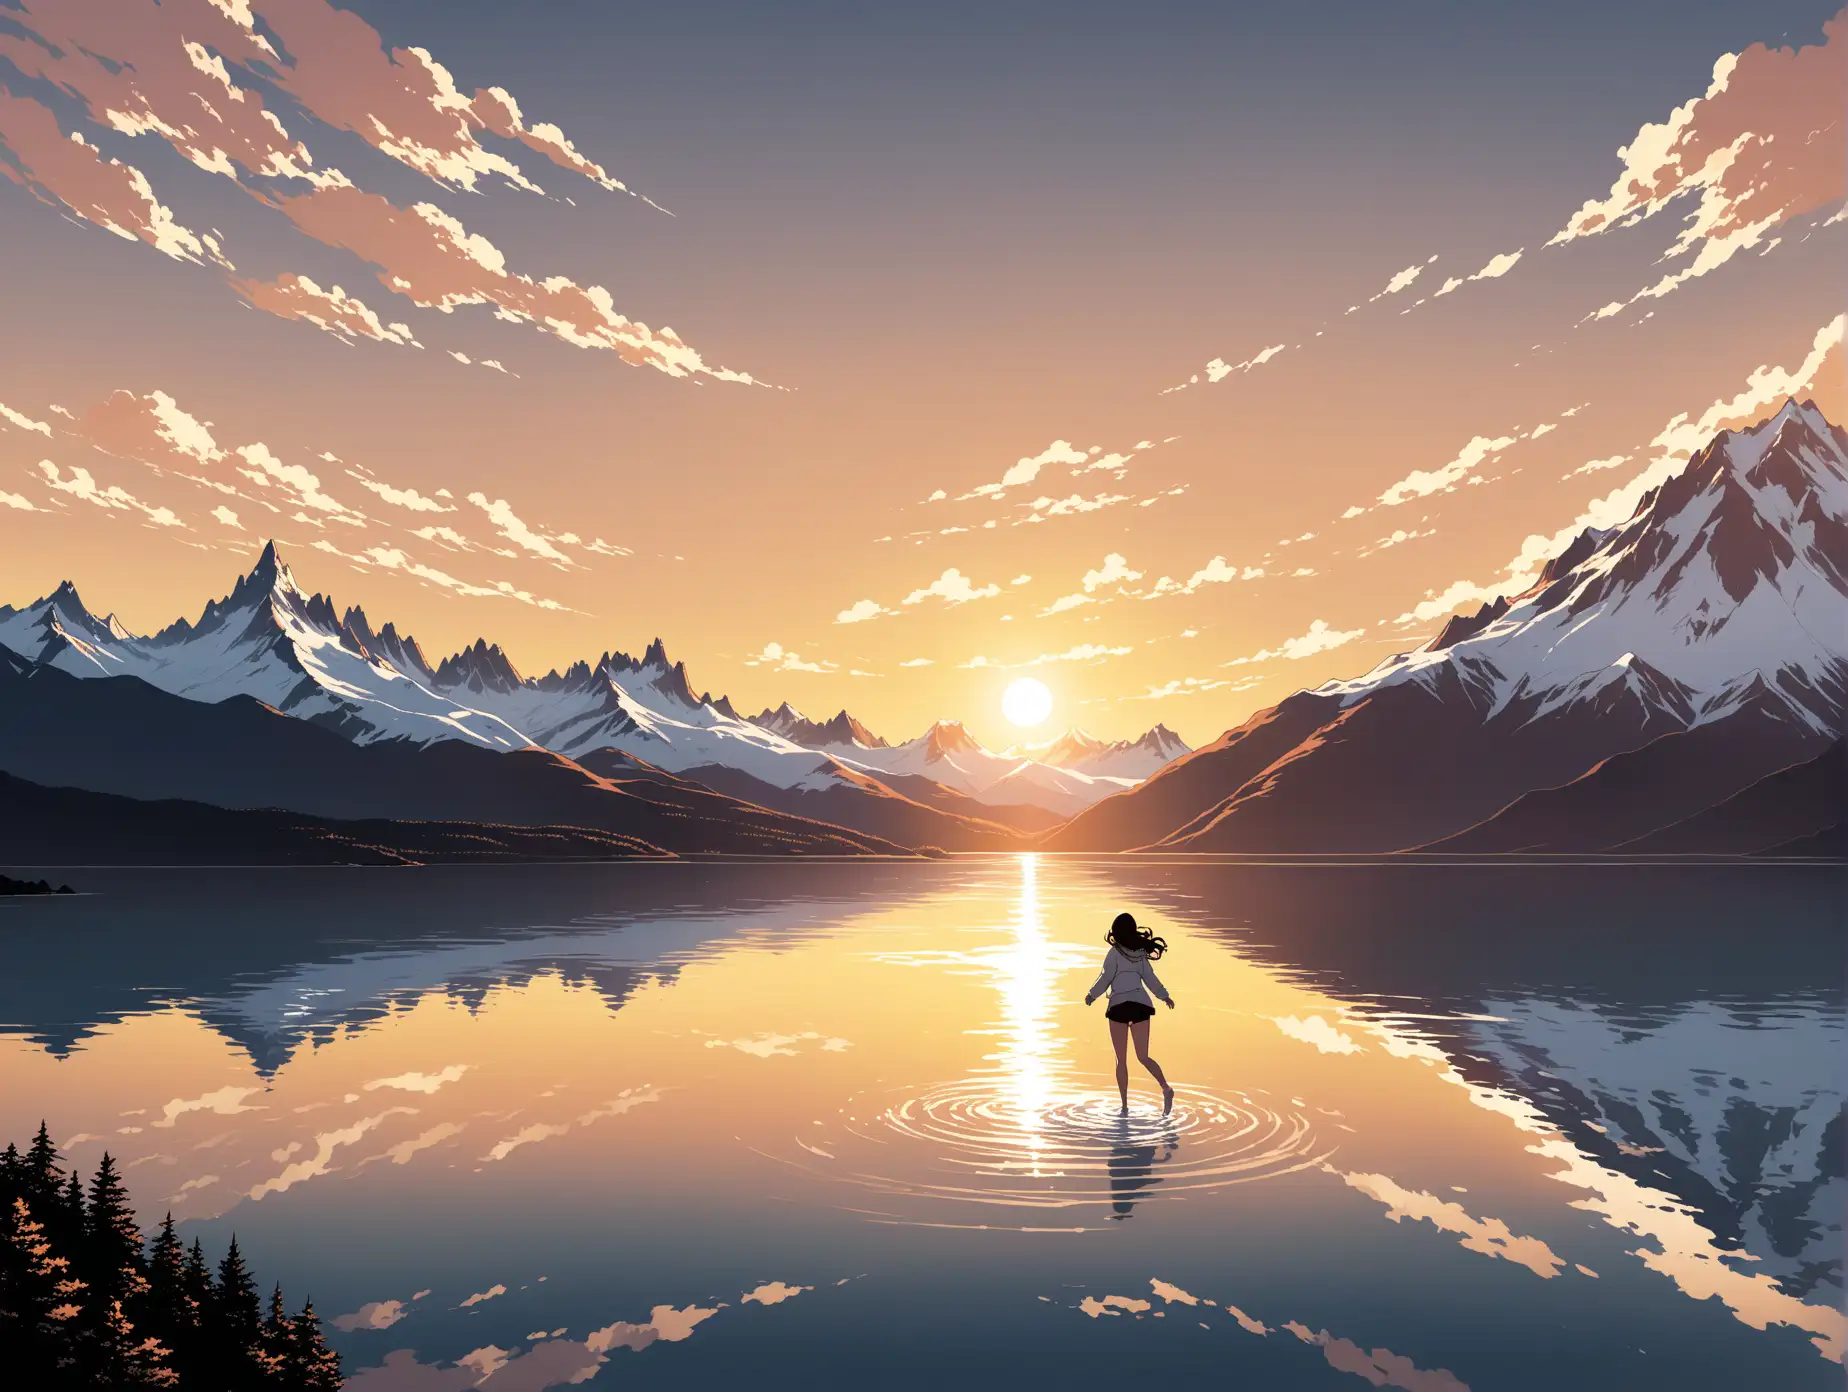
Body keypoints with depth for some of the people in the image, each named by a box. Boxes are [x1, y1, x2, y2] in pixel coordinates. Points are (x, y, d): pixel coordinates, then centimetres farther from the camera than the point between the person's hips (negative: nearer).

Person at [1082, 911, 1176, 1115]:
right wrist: (1165, 996, 27)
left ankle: (1125, 1106, 4)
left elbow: (1105, 978, -6)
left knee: (1122, 1060, 5)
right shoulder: (1141, 952, 9)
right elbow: (1149, 978, 12)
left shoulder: (1115, 952, -6)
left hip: (1119, 1006, -4)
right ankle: (1166, 1089, -16)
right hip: (1140, 1004, 4)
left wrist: (1091, 995, 10)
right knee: (1143, 1057, 8)